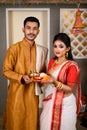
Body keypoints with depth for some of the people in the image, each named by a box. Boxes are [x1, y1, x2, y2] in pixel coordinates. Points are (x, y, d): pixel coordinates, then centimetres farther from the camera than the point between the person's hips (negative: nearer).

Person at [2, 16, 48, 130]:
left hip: (33, 92, 4)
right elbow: (6, 70, -6)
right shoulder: (14, 48, -8)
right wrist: (21, 78, -21)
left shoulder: (42, 50, 7)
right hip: (17, 92, -4)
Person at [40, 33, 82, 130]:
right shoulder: (52, 61, 4)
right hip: (49, 102, 6)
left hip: (64, 104, -6)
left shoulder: (72, 66, -16)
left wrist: (54, 82, -28)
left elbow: (70, 89, -15)